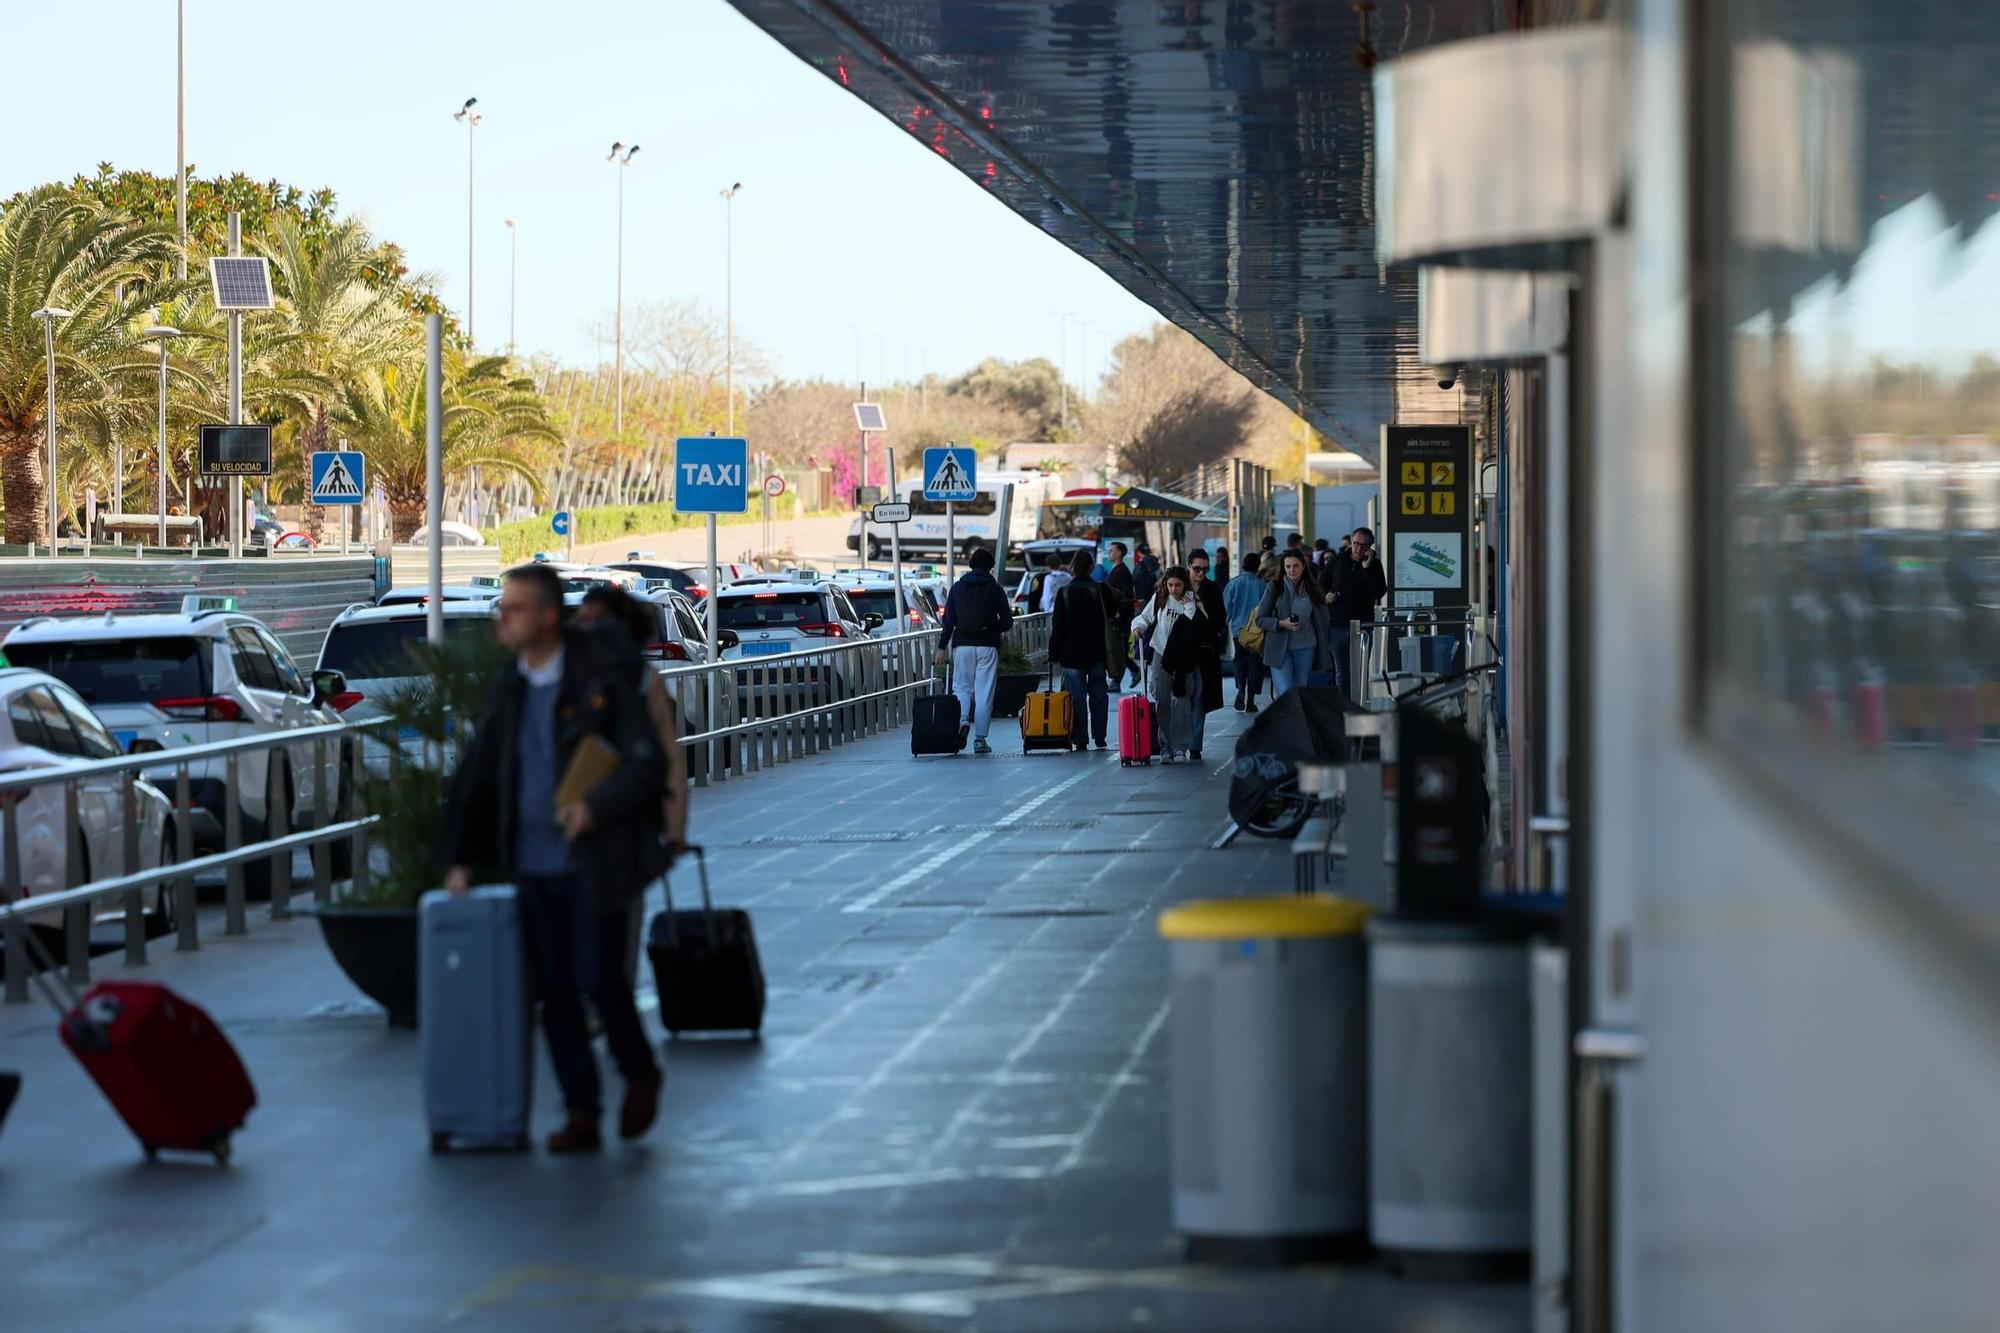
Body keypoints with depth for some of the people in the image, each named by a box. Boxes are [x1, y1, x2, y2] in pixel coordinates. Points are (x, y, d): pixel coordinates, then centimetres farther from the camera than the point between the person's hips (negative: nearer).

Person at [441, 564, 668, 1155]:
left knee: (598, 980, -5)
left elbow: (648, 763, -10)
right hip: (532, 868, 6)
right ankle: (582, 1116, 11)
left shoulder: (601, 682, -9)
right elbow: (476, 775, 16)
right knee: (555, 992, 4)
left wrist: (597, 806, -24)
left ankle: (640, 1076, 22)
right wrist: (461, 858, 12)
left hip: (593, 864, -6)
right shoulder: (508, 692, 9)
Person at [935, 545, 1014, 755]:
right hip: (987, 646, -1)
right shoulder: (995, 589, 0)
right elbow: (1007, 622, 1)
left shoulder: (957, 588, 5)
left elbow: (948, 620, 2)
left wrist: (942, 647, 5)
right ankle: (980, 739, 0)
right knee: (984, 692, 2)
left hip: (962, 645, 1)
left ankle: (962, 719, -16)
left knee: (961, 687, 13)